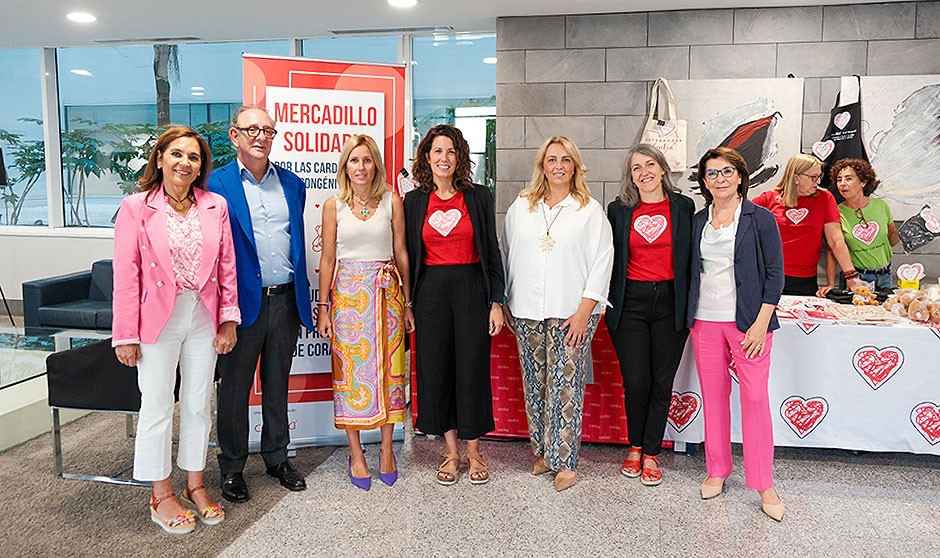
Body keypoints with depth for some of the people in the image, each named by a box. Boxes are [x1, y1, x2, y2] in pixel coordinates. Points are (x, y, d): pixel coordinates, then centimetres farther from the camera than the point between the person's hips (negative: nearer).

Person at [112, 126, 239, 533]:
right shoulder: (136, 208, -5)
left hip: (203, 319, 3)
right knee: (157, 407, 7)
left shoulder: (215, 206, 4)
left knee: (198, 405, 13)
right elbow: (126, 274, -8)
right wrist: (125, 335, -9)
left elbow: (227, 265, 5)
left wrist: (228, 318, 1)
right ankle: (161, 495, 23)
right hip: (158, 320, -3)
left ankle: (195, 485, 30)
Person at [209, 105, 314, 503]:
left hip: (285, 300, 4)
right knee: (234, 388, 8)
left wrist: (304, 299, 12)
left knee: (278, 385, 16)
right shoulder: (216, 185, -4)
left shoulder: (292, 183, 9)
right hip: (241, 301, -4)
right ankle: (232, 467, 24)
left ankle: (277, 458, 32)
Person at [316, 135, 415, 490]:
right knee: (350, 372, 3)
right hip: (348, 294, 0)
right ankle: (356, 454, 16)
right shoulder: (334, 206, 2)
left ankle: (387, 449, 20)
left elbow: (401, 254, 6)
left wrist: (407, 303, 5)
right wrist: (324, 308, 0)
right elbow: (327, 259, 3)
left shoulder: (392, 201, 3)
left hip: (387, 293, 1)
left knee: (388, 369, 5)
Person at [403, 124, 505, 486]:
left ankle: (473, 452, 18)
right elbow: (409, 255, 8)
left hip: (471, 289, -1)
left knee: (472, 369, 2)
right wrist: (408, 305, 4)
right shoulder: (414, 201, 6)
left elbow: (491, 252, 2)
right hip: (431, 291, 2)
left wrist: (496, 301, -3)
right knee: (436, 369, 6)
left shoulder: (478, 197, 2)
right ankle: (451, 452, 21)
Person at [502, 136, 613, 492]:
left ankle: (564, 462, 7)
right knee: (534, 384, 9)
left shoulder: (590, 210, 1)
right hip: (527, 313, 4)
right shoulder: (521, 206, 11)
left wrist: (584, 311, -10)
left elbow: (602, 261, -3)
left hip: (571, 313, -3)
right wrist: (504, 301, 10)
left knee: (565, 386, -3)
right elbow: (507, 254, 15)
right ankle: (542, 451, 23)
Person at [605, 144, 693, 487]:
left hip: (670, 301, 1)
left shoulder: (683, 207, 4)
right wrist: (604, 299, 4)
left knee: (662, 382, 5)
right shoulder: (619, 210, 4)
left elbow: (692, 256, 7)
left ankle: (651, 454, 19)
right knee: (635, 381, 0)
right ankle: (635, 446, 23)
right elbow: (609, 257, 10)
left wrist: (689, 300, 2)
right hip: (630, 302, 0)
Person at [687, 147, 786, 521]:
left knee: (755, 397, -4)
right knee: (713, 396, 8)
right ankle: (717, 470, 22)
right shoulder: (698, 221, 9)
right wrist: (690, 317, 6)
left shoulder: (759, 218, -2)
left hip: (747, 321, -3)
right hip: (705, 320, 4)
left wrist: (761, 323, -11)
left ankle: (763, 484, 7)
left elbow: (775, 273, -3)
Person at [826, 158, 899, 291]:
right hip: (855, 278, -3)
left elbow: (892, 238, 11)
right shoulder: (837, 213, -10)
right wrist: (831, 286, -19)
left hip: (884, 276, 3)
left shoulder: (881, 206, -2)